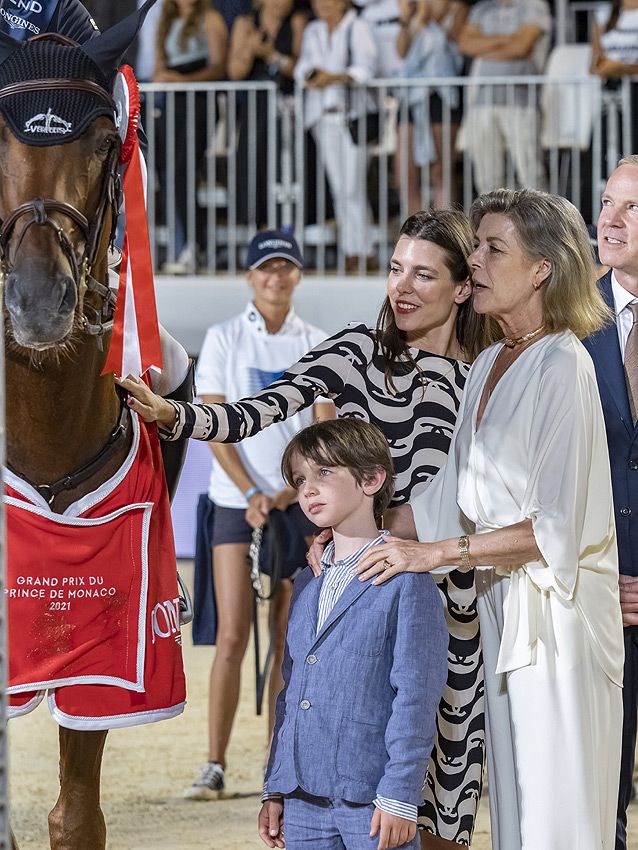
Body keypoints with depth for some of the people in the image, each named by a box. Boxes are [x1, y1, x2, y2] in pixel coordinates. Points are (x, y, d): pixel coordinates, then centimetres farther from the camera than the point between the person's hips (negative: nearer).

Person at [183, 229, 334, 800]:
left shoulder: (318, 345, 7)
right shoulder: (223, 340, 3)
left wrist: (289, 492, -11)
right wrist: (251, 494, -12)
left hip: (300, 500, 2)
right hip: (238, 501, -1)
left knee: (288, 638, 2)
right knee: (233, 636, -7)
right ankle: (214, 767, -4)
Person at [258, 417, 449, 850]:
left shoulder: (406, 580, -6)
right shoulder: (307, 584, 16)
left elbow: (416, 693, -10)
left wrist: (399, 796, -15)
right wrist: (275, 788, 16)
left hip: (369, 799, -6)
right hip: (304, 799, 6)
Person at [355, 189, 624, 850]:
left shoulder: (561, 366, -15)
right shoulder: (488, 365, 11)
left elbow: (554, 528, -19)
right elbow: (451, 496, 15)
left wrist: (433, 553, -17)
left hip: (556, 608, -8)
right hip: (499, 603, 8)